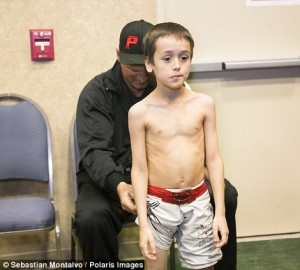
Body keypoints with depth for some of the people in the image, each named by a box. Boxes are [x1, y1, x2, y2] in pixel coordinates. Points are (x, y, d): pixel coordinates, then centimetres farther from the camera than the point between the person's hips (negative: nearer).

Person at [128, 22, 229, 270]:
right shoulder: (140, 112, -8)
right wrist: (143, 223, -8)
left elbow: (214, 159, 0)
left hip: (197, 202, 1)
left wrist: (220, 212, -3)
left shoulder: (204, 104, -3)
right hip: (158, 203, -1)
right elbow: (139, 169, -6)